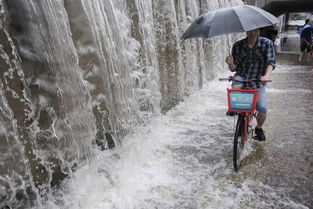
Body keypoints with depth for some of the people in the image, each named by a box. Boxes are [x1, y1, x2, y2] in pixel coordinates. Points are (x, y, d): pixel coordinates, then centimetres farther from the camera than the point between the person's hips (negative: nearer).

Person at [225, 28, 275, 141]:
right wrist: (231, 63, -28)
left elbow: (271, 62, -15)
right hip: (241, 76, 0)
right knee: (236, 87, -38)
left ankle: (259, 128, 24)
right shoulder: (238, 46, -4)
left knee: (263, 109, -10)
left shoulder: (267, 43, -5)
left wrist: (267, 75, -35)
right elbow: (234, 68, -4)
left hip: (258, 80, 0)